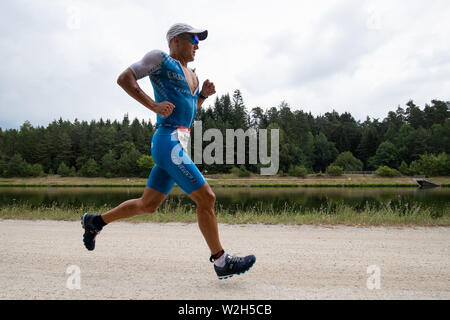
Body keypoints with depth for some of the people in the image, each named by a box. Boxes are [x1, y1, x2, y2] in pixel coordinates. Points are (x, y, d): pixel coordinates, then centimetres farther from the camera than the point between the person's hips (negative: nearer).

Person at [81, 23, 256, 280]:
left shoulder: (191, 74, 24)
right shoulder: (160, 59, 1)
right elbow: (124, 78, -5)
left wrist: (203, 94, 12)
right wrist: (154, 105, -14)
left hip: (179, 144, 9)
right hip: (169, 142, -9)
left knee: (148, 204, 14)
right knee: (206, 198, -8)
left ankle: (95, 221, 32)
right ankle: (221, 262, 3)